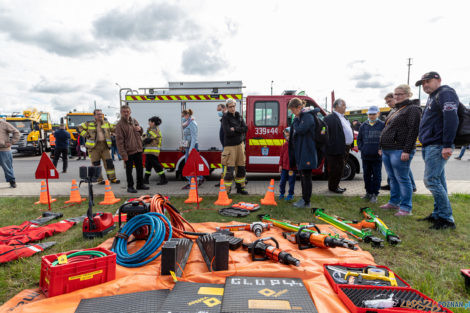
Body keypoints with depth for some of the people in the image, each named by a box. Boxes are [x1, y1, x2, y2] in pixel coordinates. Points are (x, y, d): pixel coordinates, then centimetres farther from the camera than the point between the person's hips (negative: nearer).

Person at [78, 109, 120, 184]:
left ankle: (112, 178, 7)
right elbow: (80, 127, 5)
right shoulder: (89, 124, 2)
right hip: (94, 146, -2)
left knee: (109, 162, 0)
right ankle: (99, 179, 11)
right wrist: (86, 135, -3)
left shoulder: (106, 123, 11)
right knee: (96, 164, 1)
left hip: (104, 145, 2)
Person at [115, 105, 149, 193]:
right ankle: (130, 186, 15)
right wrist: (123, 154, -19)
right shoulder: (119, 125, -9)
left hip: (138, 150, 6)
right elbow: (119, 140, -13)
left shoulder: (134, 121, 9)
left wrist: (140, 129, -3)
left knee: (140, 168, 15)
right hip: (129, 151, -6)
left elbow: (141, 133, 23)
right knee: (129, 170, 4)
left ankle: (140, 184, 28)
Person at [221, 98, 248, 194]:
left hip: (240, 144, 6)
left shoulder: (239, 116, 11)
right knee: (230, 169, -9)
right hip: (230, 146, -6)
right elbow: (228, 132, -18)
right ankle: (226, 190, 1)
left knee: (241, 168, 11)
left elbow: (245, 128, -1)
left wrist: (235, 129, -13)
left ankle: (240, 187, 25)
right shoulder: (225, 117, -6)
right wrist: (239, 130, -6)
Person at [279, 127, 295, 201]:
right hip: (284, 166, 4)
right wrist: (280, 165, 5)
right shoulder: (285, 145, 5)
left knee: (291, 181, 6)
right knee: (282, 181, 10)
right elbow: (282, 155, 9)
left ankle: (291, 194, 20)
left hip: (292, 167, -4)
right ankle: (281, 193, 25)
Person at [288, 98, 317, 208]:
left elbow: (300, 130, -23)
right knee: (302, 176, 14)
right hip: (299, 152, 9)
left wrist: (295, 123, -9)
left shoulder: (308, 116, -12)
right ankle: (304, 198, 23)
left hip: (307, 152, -9)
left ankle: (306, 201, 4)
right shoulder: (298, 117, 16)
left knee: (306, 177, -3)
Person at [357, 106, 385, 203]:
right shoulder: (363, 125, 9)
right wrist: (361, 148, 3)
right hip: (365, 156, 4)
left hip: (377, 156, -3)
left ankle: (375, 194, 12)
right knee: (367, 175, 12)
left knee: (376, 176, 3)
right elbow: (359, 138, 14)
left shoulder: (382, 125, 0)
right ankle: (368, 192, 25)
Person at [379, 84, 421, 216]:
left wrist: (406, 151, -22)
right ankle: (394, 202, 26)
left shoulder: (412, 109, -7)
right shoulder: (397, 110, 21)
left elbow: (413, 131, -16)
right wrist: (382, 148, 21)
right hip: (387, 150, 9)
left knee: (402, 179, -4)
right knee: (393, 178, 15)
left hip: (400, 151, -9)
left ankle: (406, 208, 3)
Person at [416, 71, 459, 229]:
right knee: (438, 181, 12)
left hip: (438, 146, -10)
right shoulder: (432, 97, 23)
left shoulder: (445, 93, -7)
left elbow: (451, 118, -20)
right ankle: (438, 214, 20)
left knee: (431, 180, -11)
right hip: (430, 146, 10)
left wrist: (447, 145, -26)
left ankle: (447, 218, -3)